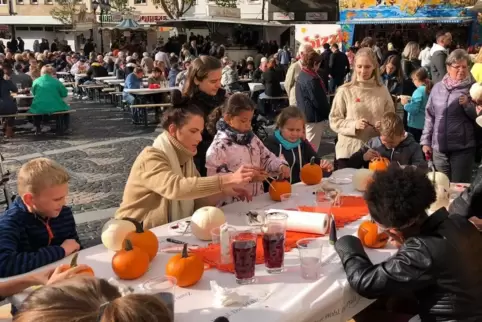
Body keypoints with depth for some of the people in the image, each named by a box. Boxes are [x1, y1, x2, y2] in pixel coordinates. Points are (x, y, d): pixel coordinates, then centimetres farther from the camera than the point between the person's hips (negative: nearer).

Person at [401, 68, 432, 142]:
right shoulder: (429, 90, 6)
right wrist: (409, 101, 14)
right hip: (425, 125, 8)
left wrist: (406, 104, -6)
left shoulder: (419, 91, -17)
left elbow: (414, 110, -21)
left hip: (416, 126, -8)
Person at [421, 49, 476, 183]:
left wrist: (468, 105, -19)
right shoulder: (437, 88, 8)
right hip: (439, 148, 4)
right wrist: (426, 141, 9)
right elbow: (430, 116, 11)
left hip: (463, 148, -3)